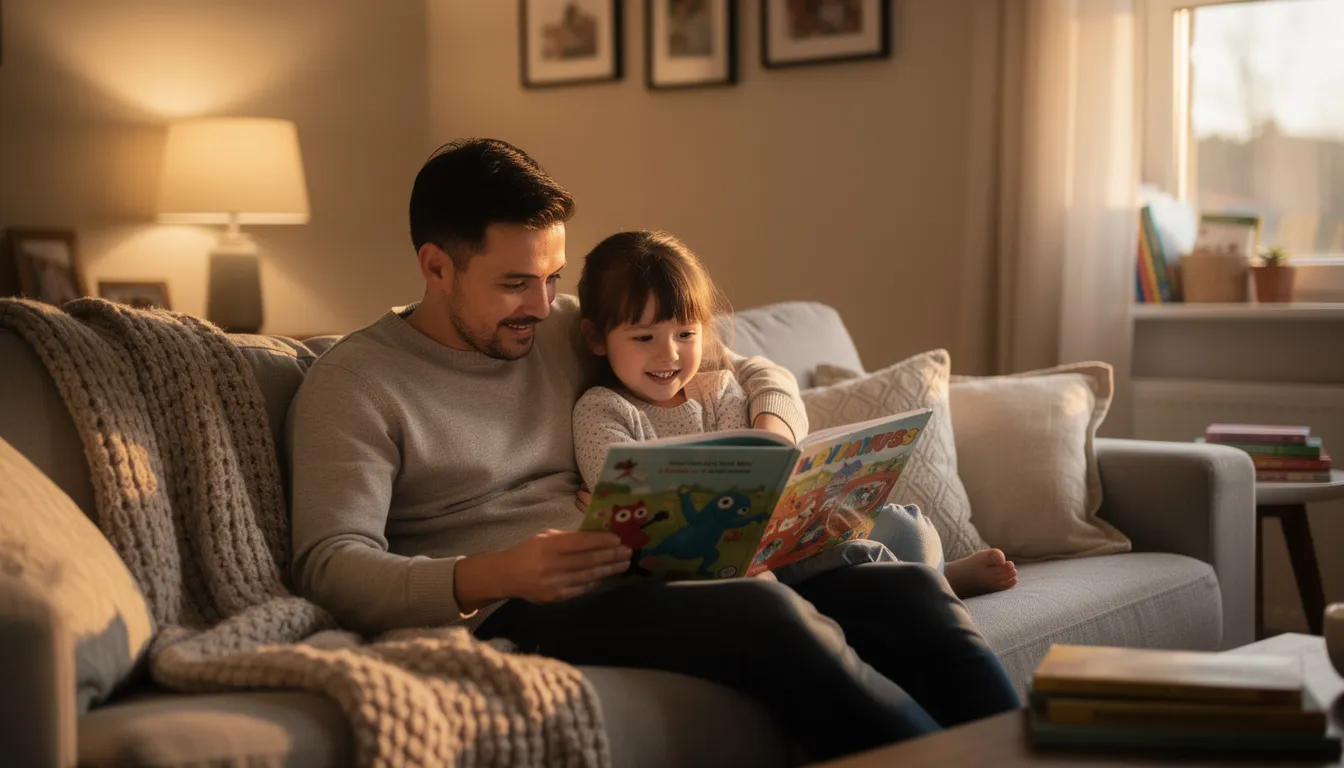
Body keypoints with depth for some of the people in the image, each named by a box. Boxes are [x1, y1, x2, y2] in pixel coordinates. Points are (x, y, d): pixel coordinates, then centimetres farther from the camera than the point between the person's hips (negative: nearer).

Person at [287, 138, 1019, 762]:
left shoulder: (567, 330, 18)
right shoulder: (353, 383, 1)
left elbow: (757, 373, 25)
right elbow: (330, 568, -11)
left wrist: (771, 435, -1)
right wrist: (489, 577, -28)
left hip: (645, 582, 7)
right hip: (507, 613, -6)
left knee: (907, 589, -14)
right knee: (767, 613, -32)